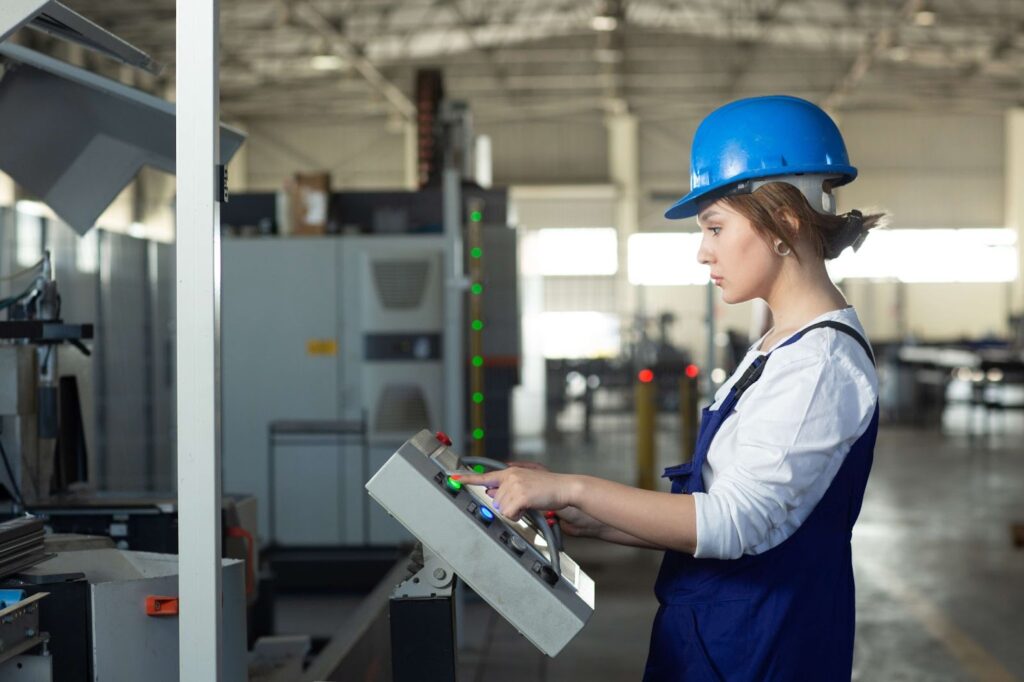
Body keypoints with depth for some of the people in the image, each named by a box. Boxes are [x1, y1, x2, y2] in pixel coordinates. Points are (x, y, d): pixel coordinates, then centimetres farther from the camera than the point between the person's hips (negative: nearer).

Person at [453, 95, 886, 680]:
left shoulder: (821, 364, -18)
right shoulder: (779, 348, 13)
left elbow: (736, 521, -24)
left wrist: (572, 490, -23)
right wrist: (585, 522, 6)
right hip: (715, 634, 9)